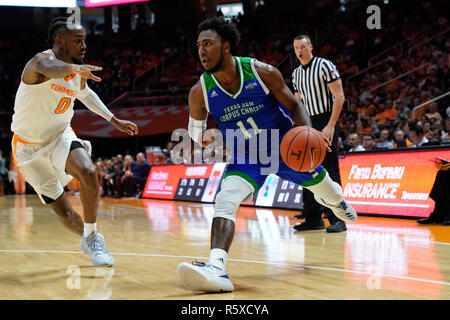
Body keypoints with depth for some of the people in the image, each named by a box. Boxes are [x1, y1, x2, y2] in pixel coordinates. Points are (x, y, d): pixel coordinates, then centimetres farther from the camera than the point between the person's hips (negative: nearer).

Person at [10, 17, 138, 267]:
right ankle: (89, 239, 28)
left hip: (61, 136, 4)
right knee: (63, 211, 0)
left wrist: (114, 120, 21)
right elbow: (48, 68, -52)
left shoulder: (79, 73, -3)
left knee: (88, 173, -27)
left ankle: (91, 238, -10)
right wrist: (76, 67, -73)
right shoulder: (42, 60, -24)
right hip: (30, 148, -4)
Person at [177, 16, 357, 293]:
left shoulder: (262, 72, -22)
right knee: (224, 202, -26)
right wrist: (202, 137, -23)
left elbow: (294, 106, -10)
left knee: (322, 187, 22)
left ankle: (337, 200, 61)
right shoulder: (200, 92, -17)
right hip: (245, 159, 0)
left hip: (286, 148, 0)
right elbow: (195, 126, 2)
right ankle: (217, 268, -40)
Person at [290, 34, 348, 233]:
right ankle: (314, 218, 13)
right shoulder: (296, 74, 15)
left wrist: (330, 126, -20)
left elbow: (339, 96, -12)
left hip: (326, 122, -7)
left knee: (330, 171, -10)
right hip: (307, 125, 7)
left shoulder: (324, 66, -7)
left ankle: (337, 219, -8)